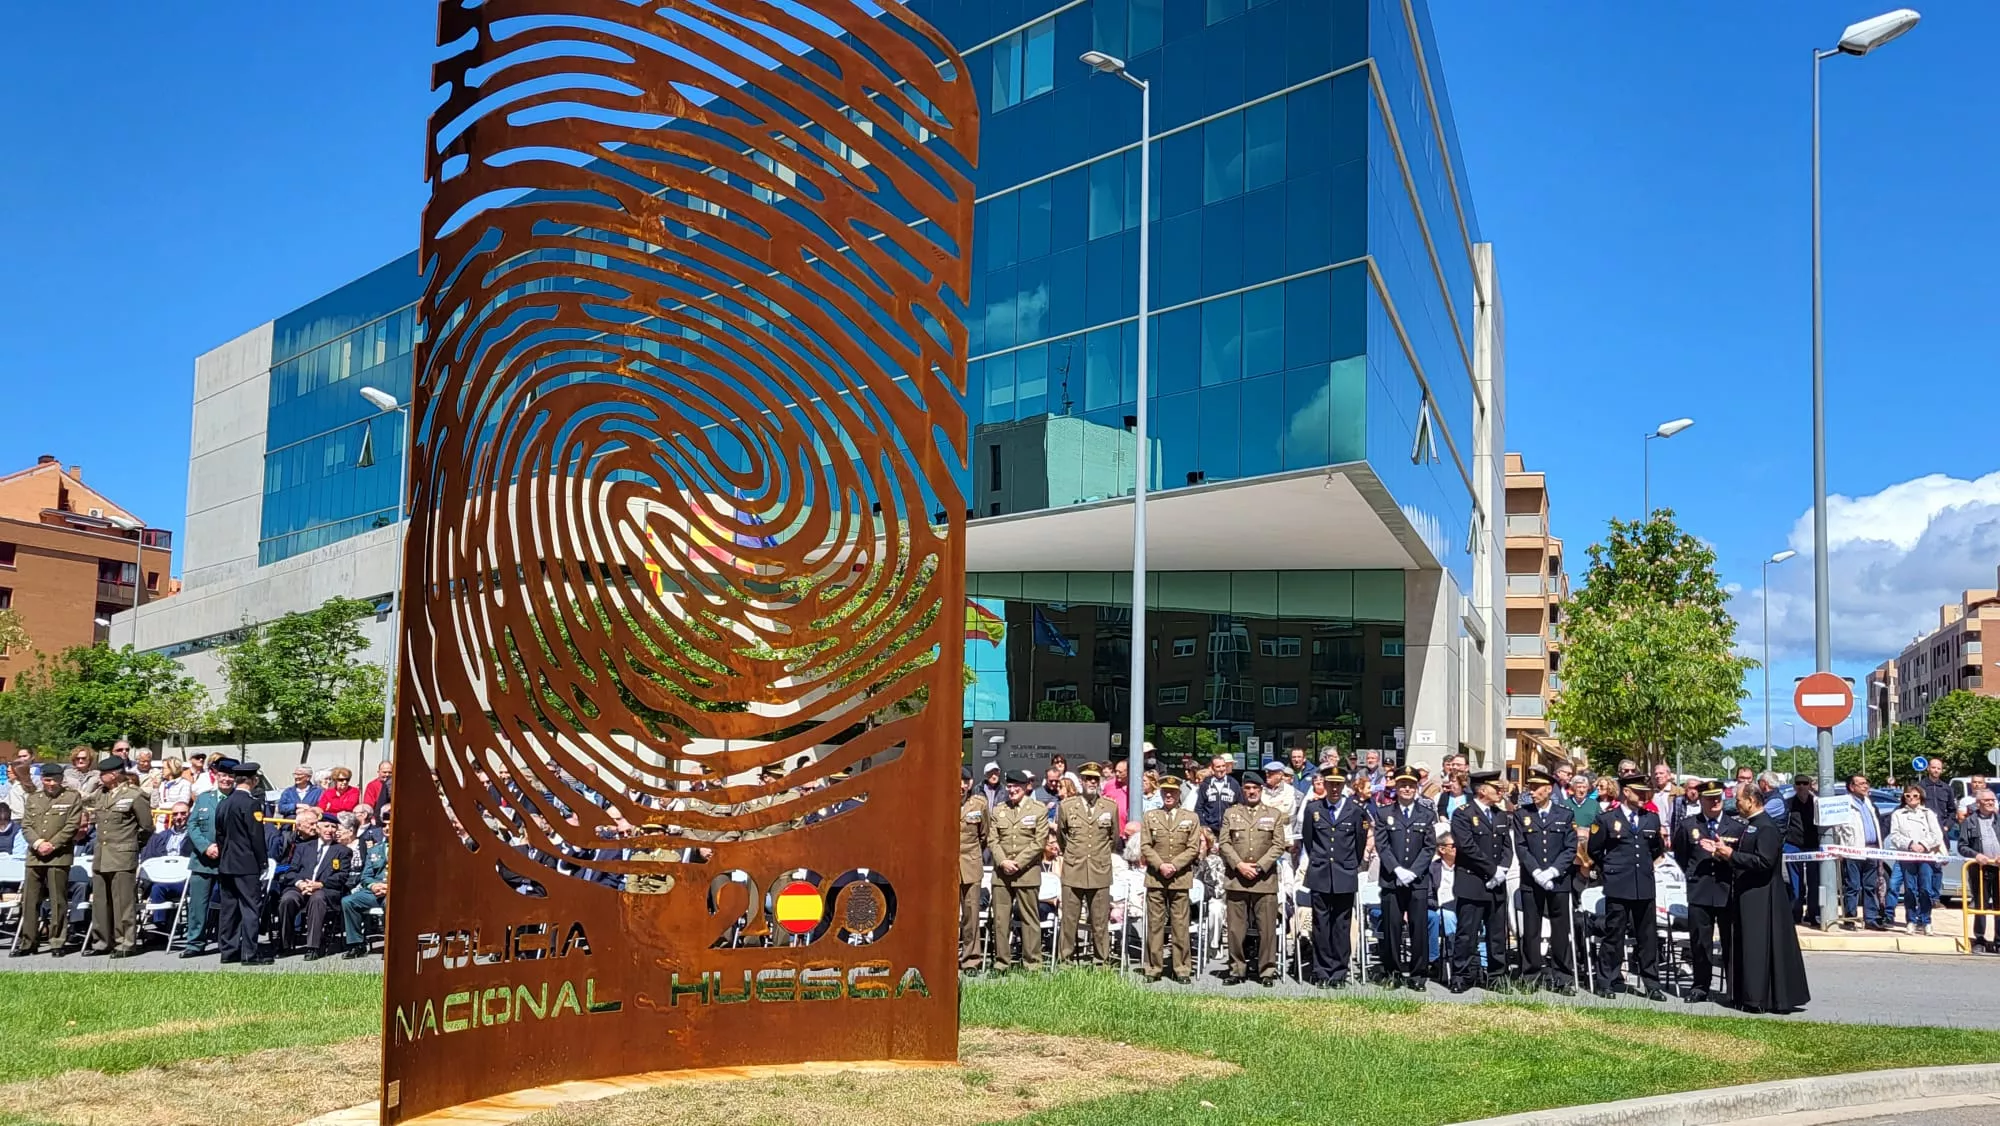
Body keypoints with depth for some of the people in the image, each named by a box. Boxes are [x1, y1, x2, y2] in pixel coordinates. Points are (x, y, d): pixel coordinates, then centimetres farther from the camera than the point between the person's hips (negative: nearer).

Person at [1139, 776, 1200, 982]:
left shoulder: (1191, 818, 10)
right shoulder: (1150, 817, 11)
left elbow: (1194, 848, 2)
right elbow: (1145, 847, 4)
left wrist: (1174, 865, -10)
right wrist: (1160, 866, -11)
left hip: (1180, 878, -1)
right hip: (1155, 878, 1)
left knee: (1180, 924, 0)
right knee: (1155, 924, 1)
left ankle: (1182, 968, 6)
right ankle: (1153, 968, 7)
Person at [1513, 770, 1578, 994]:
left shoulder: (1566, 815, 5)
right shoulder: (1522, 815, 6)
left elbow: (1570, 849, 0)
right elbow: (1520, 847, 0)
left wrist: (1553, 871, -13)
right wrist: (1536, 872, -12)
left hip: (1559, 880, 0)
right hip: (1531, 881, 0)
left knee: (1561, 930, 2)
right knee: (1531, 930, 3)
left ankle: (1563, 976, 9)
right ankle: (1531, 976, 10)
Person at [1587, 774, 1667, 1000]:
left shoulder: (1652, 818, 9)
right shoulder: (1607, 818, -1)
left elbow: (1657, 848, 23)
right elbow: (1594, 850, 7)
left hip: (1645, 886, 3)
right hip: (1618, 886, -3)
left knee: (1648, 937, 6)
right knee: (1614, 935, 1)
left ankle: (1652, 985, 14)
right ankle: (1605, 983, 10)